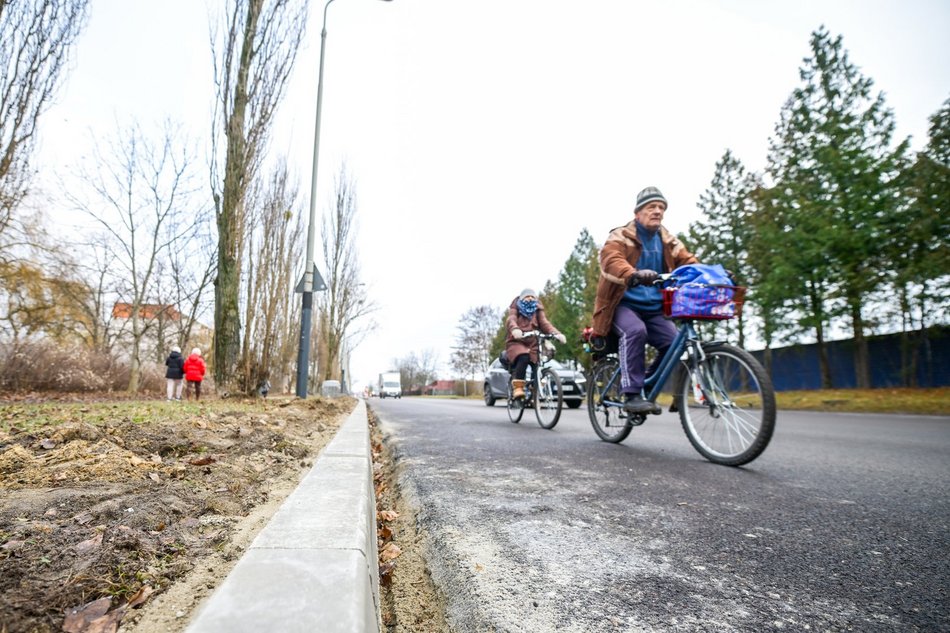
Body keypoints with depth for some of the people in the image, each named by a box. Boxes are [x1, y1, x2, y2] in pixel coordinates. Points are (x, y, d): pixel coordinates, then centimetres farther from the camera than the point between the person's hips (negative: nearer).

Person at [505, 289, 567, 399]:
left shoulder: (538, 311, 17)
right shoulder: (516, 309, 9)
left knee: (537, 368, -18)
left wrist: (556, 333, -23)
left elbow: (545, 323, -1)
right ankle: (517, 388, -31)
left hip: (533, 345, 3)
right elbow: (511, 320, -14)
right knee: (523, 358, -34)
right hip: (516, 343, -3)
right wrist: (515, 329, -39)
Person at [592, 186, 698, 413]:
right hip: (623, 303, -5)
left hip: (654, 308, 5)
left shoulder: (668, 241, 13)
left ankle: (646, 385, 8)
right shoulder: (621, 236, -5)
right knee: (635, 331, -34)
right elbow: (611, 260, -25)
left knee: (674, 341, -16)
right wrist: (634, 275, -46)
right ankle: (632, 394, -27)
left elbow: (688, 261, 4)